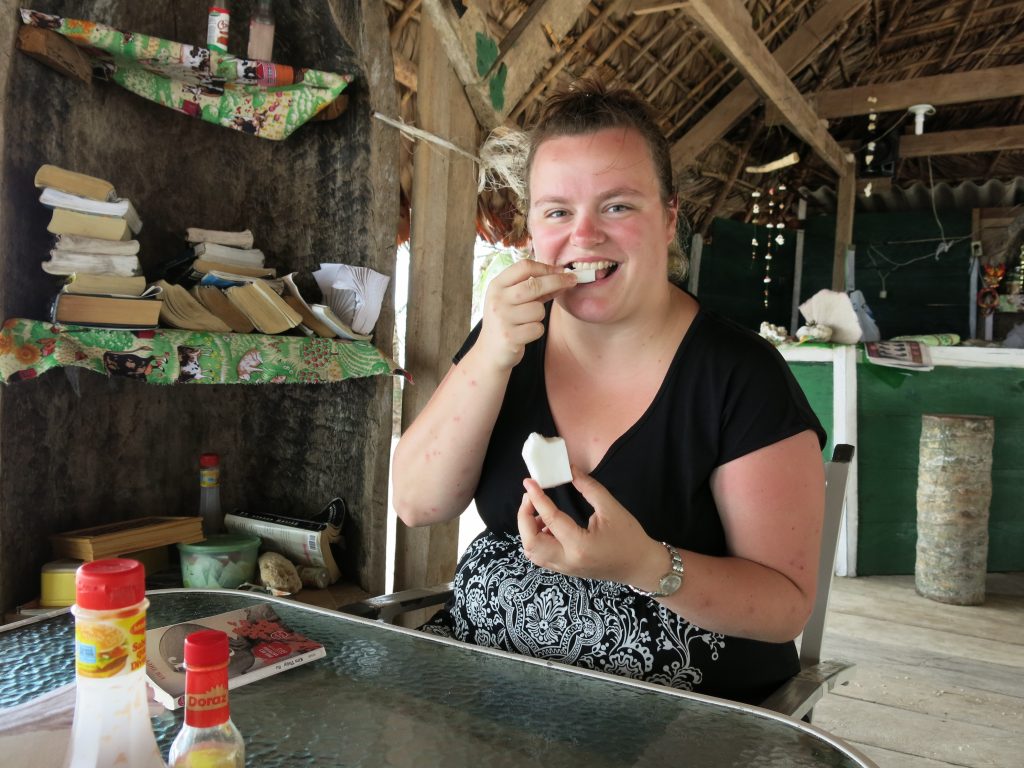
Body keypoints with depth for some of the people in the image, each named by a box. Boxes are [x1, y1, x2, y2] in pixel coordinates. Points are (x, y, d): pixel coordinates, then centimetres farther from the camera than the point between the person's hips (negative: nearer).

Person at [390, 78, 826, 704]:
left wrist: (645, 565, -30)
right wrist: (490, 357, -20)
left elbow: (789, 604, -12)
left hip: (682, 710, -2)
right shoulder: (508, 336, 0)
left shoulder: (742, 376, -13)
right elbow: (418, 504, -7)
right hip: (482, 660, 3)